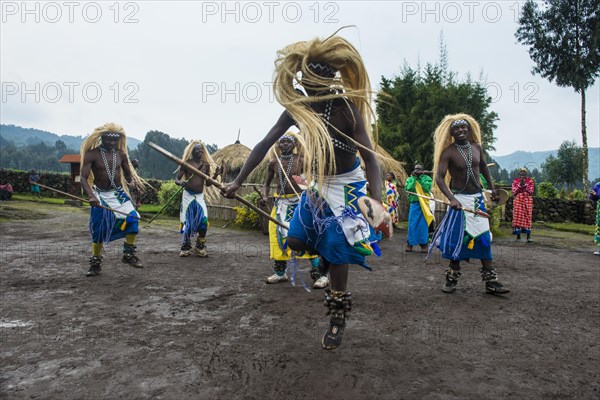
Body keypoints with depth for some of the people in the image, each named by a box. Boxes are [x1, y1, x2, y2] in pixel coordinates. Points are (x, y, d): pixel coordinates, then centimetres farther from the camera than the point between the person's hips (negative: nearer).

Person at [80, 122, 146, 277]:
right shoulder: (92, 154, -10)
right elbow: (83, 178, -14)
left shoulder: (121, 154, 1)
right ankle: (96, 263, 18)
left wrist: (132, 182, -12)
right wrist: (91, 196, -31)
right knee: (98, 229, -1)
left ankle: (129, 254, 0)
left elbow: (128, 174, 12)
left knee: (132, 218, -16)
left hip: (119, 193, 3)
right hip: (100, 196, -2)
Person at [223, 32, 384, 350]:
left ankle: (338, 315, 13)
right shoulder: (297, 108, -11)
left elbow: (369, 158, -27)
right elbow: (265, 144, -7)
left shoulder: (346, 109, -24)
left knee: (335, 251, -7)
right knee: (296, 240, -1)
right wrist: (238, 181, -7)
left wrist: (376, 203, -40)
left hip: (345, 186, -4)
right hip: (316, 184, 5)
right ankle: (327, 259, 34)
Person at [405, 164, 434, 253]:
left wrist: (421, 178, -11)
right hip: (414, 204, 1)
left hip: (424, 204, -1)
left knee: (424, 225, 1)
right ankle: (410, 244, 11)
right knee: (412, 224, 2)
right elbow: (408, 189, -10)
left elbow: (427, 188, -11)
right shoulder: (410, 179, 7)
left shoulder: (427, 178, 4)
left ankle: (424, 244, 9)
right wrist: (414, 178, -9)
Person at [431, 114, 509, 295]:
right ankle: (452, 278, 14)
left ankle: (491, 282, 11)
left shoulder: (476, 147, 4)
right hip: (460, 199, -5)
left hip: (478, 198, 5)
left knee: (484, 239, 5)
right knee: (457, 239, -2)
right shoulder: (448, 152, -13)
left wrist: (492, 187, 20)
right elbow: (439, 178, -21)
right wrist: (451, 198, -34)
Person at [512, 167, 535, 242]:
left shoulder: (530, 181, 7)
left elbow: (531, 192, -1)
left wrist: (525, 184, -10)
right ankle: (518, 236, 0)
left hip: (527, 201, 0)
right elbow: (514, 192, 0)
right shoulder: (515, 181, 8)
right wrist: (520, 184, -9)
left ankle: (529, 236, -8)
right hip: (518, 201, 0)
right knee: (517, 217, -6)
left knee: (528, 218, -8)